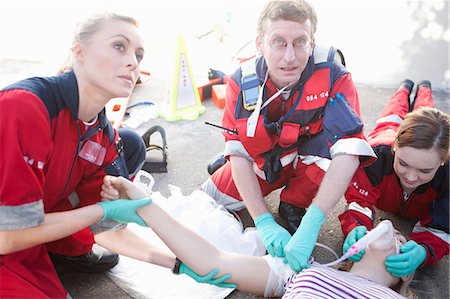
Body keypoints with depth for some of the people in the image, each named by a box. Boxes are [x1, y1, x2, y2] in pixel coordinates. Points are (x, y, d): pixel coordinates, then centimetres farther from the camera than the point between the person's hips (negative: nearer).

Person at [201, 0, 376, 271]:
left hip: (312, 160, -2)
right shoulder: (242, 82, -24)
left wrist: (310, 225, -48)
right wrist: (264, 221, -33)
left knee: (329, 140, -35)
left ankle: (294, 205, -6)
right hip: (263, 162, 2)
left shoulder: (333, 76, -32)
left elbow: (348, 153, -40)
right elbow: (238, 154, -23)